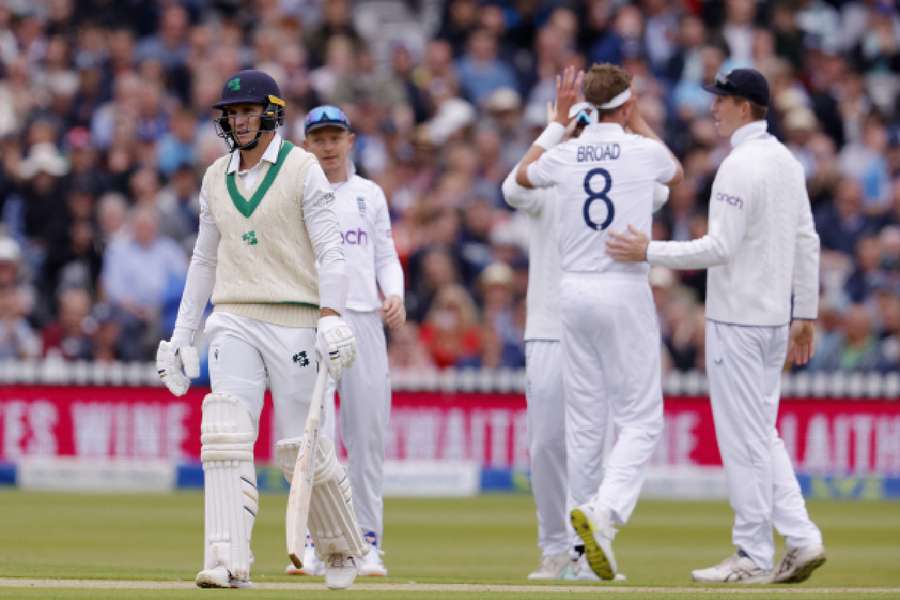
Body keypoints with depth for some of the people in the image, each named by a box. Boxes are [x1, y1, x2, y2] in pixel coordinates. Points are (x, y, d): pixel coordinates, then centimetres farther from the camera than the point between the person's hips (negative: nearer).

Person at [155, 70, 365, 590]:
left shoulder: (302, 168, -3)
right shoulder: (216, 178, 13)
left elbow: (330, 249, -11)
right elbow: (204, 260, 20)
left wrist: (331, 317, -24)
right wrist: (182, 336, 16)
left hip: (294, 322, -4)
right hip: (234, 324, 4)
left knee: (303, 447, -2)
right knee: (227, 436, -14)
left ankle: (345, 547, 22)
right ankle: (229, 562, -19)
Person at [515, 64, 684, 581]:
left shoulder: (564, 155, 4)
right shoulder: (644, 151, -3)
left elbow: (523, 175, 29)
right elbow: (676, 173, 23)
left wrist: (559, 118, 30)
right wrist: (638, 120, 28)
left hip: (573, 292, 4)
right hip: (626, 291, -4)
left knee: (586, 422, 9)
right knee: (641, 419, -3)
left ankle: (590, 540, 9)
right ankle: (604, 510, -26)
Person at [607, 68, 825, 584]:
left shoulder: (740, 165, -16)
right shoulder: (788, 162, 12)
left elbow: (721, 247, -22)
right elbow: (807, 244, 14)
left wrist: (649, 252, -17)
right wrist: (805, 316, 18)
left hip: (736, 320, -9)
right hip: (775, 317, 9)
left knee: (744, 437, -3)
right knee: (761, 434, 14)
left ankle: (755, 556, 2)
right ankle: (801, 537, 5)